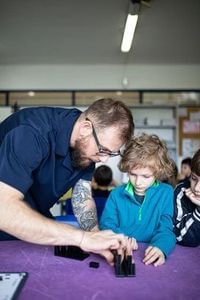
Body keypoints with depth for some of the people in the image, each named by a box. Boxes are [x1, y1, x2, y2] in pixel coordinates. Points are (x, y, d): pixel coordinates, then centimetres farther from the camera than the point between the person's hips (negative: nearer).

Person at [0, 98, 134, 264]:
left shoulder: (87, 145, -13)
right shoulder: (33, 132, -35)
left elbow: (83, 196, -12)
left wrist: (95, 236, -32)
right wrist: (83, 237, -48)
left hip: (36, 220, 6)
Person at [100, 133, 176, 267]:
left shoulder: (166, 193, 1)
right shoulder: (116, 194, 4)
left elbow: (166, 229, -4)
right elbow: (106, 226, 3)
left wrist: (160, 247, -26)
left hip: (149, 259, 0)